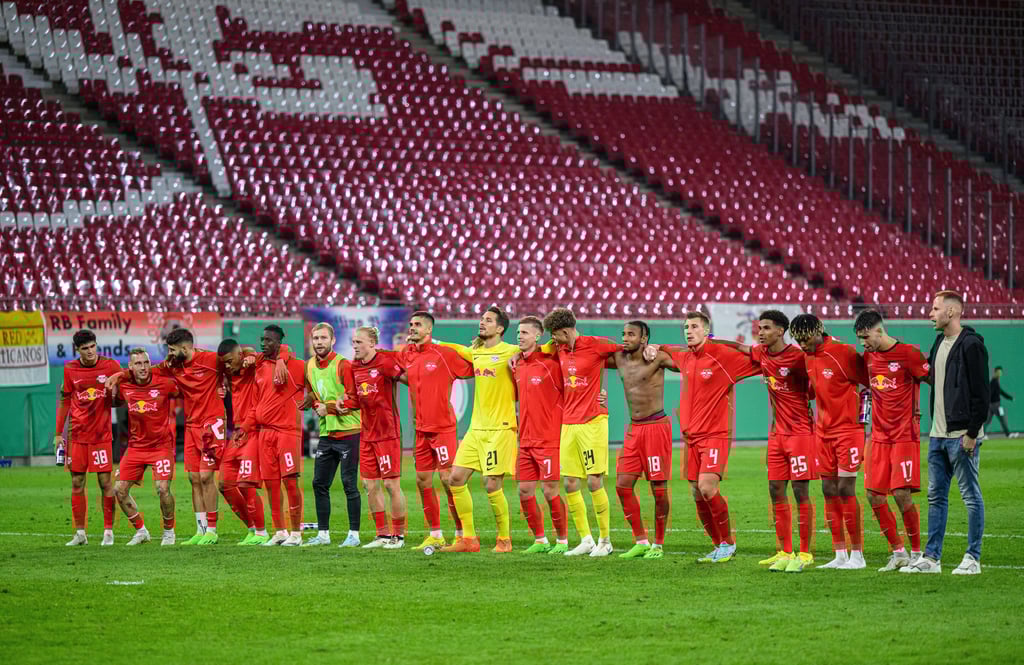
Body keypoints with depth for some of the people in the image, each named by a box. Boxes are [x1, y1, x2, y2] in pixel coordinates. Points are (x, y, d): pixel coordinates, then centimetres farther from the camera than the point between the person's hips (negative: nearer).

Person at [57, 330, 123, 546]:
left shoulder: (111, 366, -4)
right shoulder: (69, 370, 2)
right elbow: (64, 401, 10)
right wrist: (58, 433, 9)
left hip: (102, 434, -2)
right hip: (77, 434, 2)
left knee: (105, 482, -3)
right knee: (77, 483, 4)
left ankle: (108, 532, 4)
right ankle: (80, 533, 12)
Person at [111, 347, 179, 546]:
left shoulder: (164, 384, -13)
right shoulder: (124, 387, -2)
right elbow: (116, 402, 20)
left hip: (161, 445, -4)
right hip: (136, 446, 4)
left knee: (163, 488, -16)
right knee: (119, 490, 0)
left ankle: (169, 532, 8)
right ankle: (141, 531, 16)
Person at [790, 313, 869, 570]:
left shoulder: (843, 353, -16)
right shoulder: (807, 357, 7)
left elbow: (870, 383, -10)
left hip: (848, 429, -7)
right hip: (823, 431, 7)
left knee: (845, 489, -9)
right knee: (829, 490, 6)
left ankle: (857, 555, -3)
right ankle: (840, 555, 11)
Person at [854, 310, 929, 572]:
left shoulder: (907, 354, -11)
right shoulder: (868, 357, 9)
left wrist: (918, 410, -9)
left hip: (905, 435, -6)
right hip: (879, 435, 6)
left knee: (901, 493, -12)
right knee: (873, 494, 0)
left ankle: (916, 553, 2)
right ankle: (897, 552, 11)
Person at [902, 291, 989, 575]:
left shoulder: (971, 345, -12)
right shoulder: (939, 343, 15)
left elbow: (980, 393, -15)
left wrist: (972, 433, -17)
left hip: (962, 435, -9)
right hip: (938, 434, 9)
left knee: (971, 495, -1)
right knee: (936, 496, 10)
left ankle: (972, 559, 3)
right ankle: (931, 557, 15)